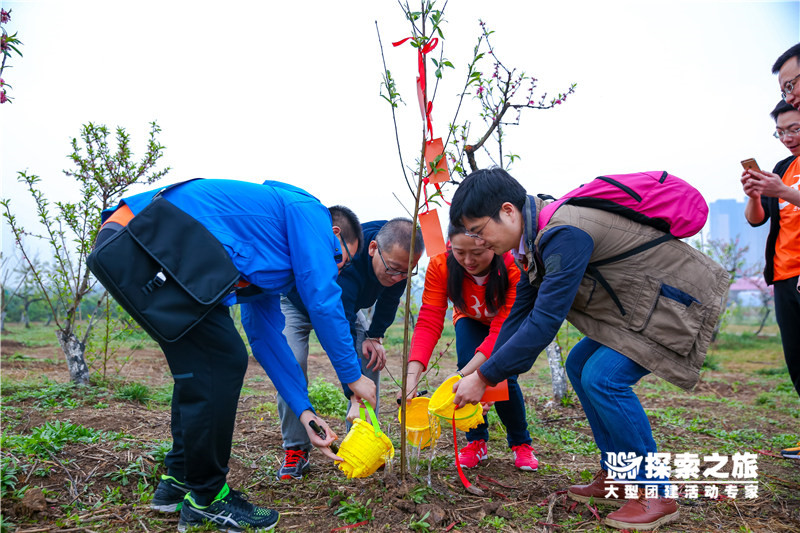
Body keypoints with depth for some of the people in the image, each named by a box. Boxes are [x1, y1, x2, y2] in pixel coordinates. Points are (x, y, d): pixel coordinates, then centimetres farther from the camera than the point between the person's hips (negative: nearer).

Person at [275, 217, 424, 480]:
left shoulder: (397, 255, -26)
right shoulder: (344, 262, -46)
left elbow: (390, 298, -4)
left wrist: (375, 336, -13)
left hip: (347, 304, 5)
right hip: (296, 303, -5)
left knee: (370, 356, -13)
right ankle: (295, 451, -11)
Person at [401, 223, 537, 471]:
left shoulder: (514, 267, -39)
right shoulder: (440, 267, -33)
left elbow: (501, 330, -41)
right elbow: (428, 323, -37)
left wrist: (463, 376, -52)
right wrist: (413, 374, -51)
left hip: (509, 321, -2)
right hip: (471, 321, 2)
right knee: (468, 365, -23)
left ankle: (521, 444, 6)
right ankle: (476, 441, -2)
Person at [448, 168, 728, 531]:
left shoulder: (565, 235, -30)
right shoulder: (538, 235, 2)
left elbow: (544, 323, -32)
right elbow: (520, 314, 6)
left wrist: (484, 377, -23)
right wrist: (487, 378, 4)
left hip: (678, 301, -10)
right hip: (645, 302, 10)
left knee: (604, 376, -20)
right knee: (580, 365, 9)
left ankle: (655, 493, -2)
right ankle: (617, 479, 17)